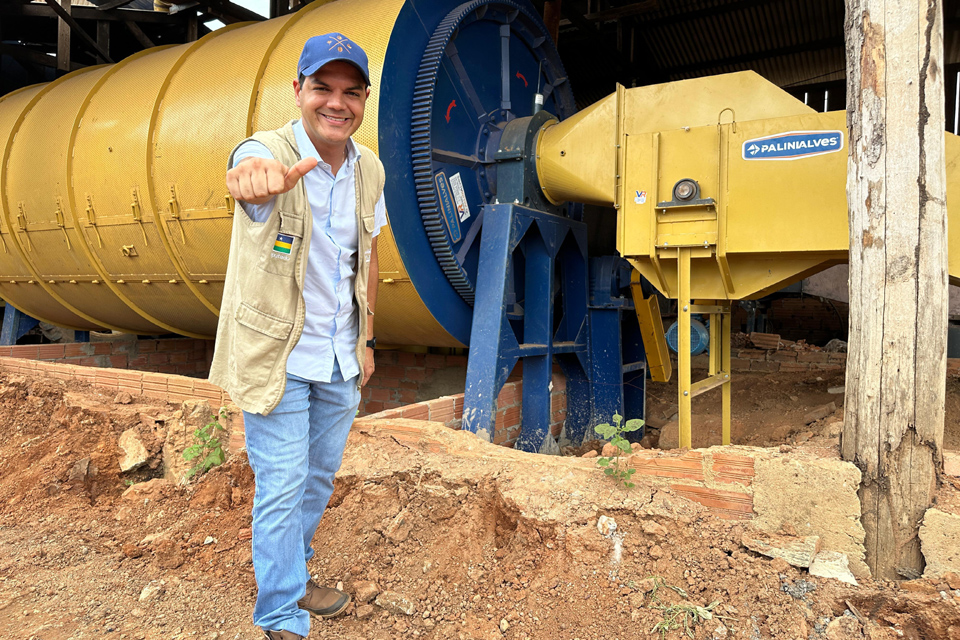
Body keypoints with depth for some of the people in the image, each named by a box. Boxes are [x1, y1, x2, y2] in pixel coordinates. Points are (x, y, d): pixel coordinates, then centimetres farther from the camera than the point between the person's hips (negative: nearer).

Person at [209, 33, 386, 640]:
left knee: (320, 476, 20)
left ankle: (292, 576, 46)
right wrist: (257, 176, -69)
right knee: (282, 490, 2)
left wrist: (367, 340, 11)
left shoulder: (369, 169, -1)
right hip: (276, 357, -6)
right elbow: (248, 170, -44)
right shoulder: (268, 150, -18)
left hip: (340, 360, 6)